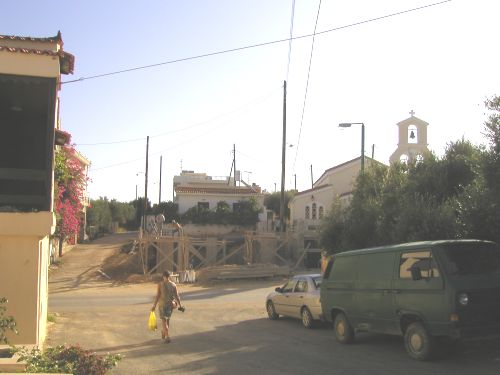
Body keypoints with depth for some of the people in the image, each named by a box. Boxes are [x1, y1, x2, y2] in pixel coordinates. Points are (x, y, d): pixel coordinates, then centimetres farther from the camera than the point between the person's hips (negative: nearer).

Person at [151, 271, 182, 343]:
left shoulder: (160, 284, -10)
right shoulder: (173, 285, -2)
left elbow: (157, 296, -11)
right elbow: (177, 296, -2)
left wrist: (154, 305, -6)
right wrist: (179, 305, 7)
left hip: (162, 304, -3)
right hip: (170, 304, 3)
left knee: (164, 321, 3)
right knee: (167, 319, 20)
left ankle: (167, 337, -8)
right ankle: (163, 334, 35)